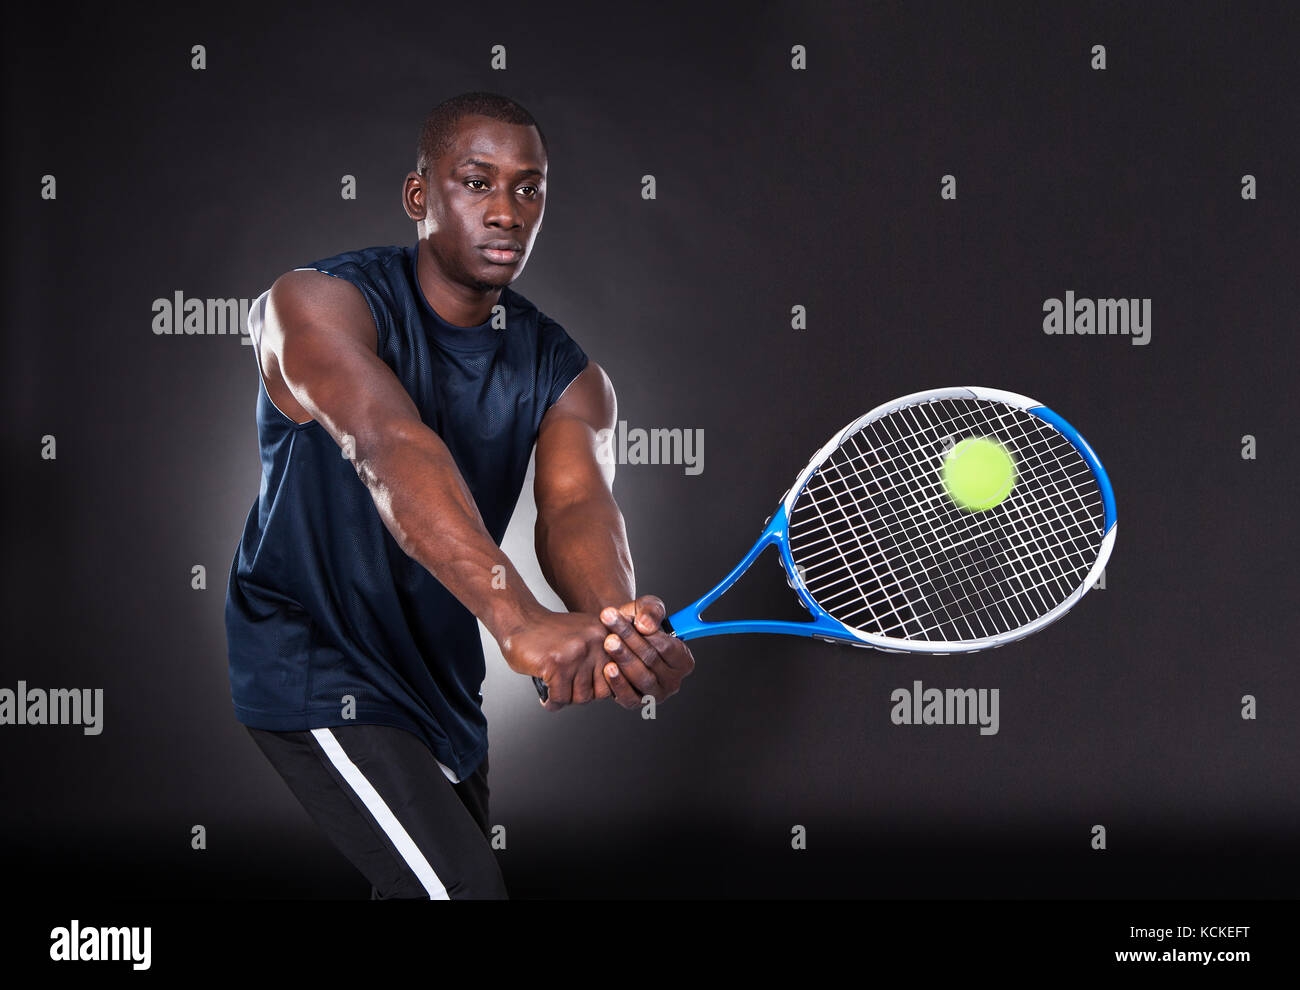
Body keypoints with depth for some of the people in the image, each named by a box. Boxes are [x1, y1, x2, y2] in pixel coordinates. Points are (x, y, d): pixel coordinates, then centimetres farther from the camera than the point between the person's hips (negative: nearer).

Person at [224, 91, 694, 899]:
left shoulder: (567, 375, -3)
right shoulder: (316, 304, -19)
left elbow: (578, 504, -23)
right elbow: (389, 448, -38)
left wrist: (618, 620, -48)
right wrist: (520, 619, -54)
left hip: (441, 675, 7)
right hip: (319, 671, -6)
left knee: (428, 885, 19)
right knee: (462, 888, -19)